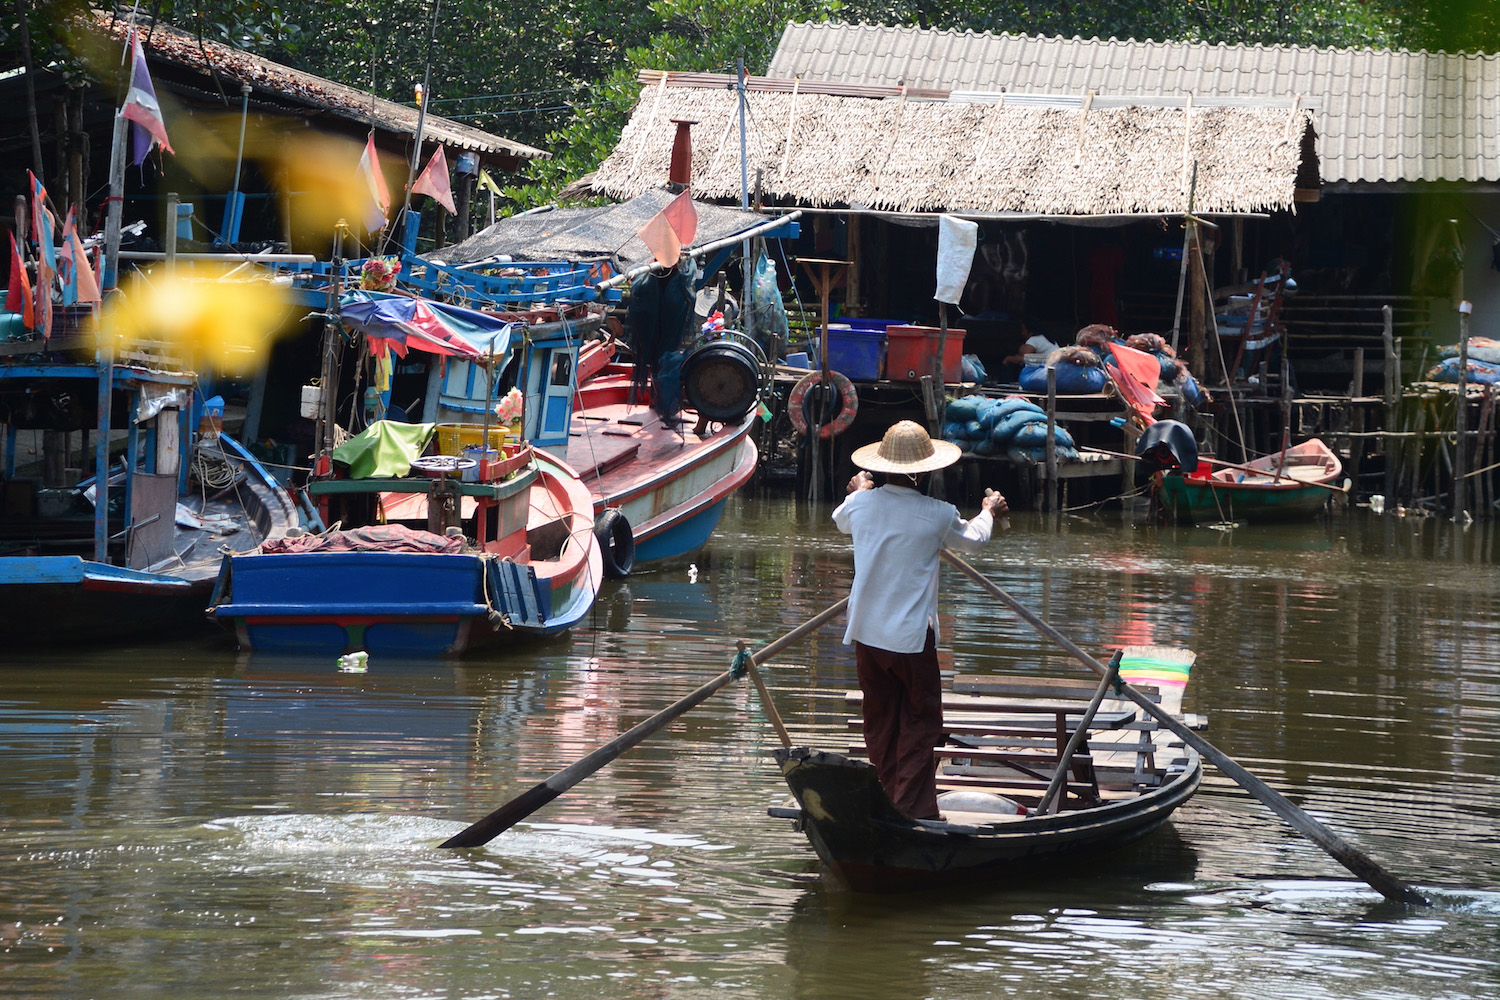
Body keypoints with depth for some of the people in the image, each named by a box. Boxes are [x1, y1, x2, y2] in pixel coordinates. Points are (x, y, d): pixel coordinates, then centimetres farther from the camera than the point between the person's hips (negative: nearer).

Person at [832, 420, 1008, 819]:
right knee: (920, 723, 4)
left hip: (866, 634, 4)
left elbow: (841, 521, 24)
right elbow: (974, 539, 10)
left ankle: (888, 803, 22)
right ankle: (914, 811, 0)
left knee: (880, 723, 15)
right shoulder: (937, 515, -12)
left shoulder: (861, 505, -2)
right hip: (911, 636, -4)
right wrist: (989, 511, 33)